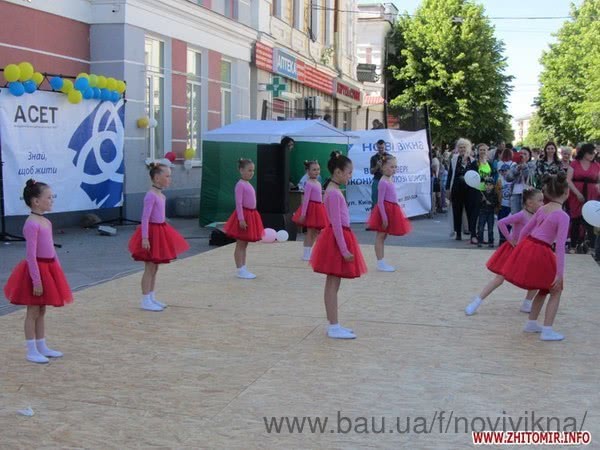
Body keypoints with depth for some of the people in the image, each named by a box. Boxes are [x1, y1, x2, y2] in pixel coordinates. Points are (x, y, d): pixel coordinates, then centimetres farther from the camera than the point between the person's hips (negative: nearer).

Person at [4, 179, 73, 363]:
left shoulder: (46, 222, 9)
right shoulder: (31, 224, -18)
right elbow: (31, 255, -21)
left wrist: (58, 271, 16)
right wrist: (36, 281, -22)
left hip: (48, 268, 9)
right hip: (36, 269, -9)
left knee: (41, 311, 16)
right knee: (33, 312, 1)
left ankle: (42, 347, 25)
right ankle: (31, 351, 9)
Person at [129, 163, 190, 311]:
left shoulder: (161, 195, 10)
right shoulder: (151, 195, -18)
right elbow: (145, 218, -21)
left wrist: (164, 233, 21)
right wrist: (145, 238, -25)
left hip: (160, 231, 9)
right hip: (152, 231, -9)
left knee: (154, 268, 15)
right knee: (149, 268, -2)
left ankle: (151, 298, 24)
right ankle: (145, 301, 5)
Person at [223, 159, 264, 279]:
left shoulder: (248, 184, 14)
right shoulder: (240, 185, -13)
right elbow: (238, 203, -19)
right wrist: (241, 219, -24)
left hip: (251, 215, 9)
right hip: (243, 215, -9)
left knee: (244, 245, 13)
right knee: (240, 245, -3)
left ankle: (243, 269, 18)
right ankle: (240, 271, 0)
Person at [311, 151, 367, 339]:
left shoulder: (333, 190, 14)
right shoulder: (334, 193, -17)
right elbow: (336, 223, -21)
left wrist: (345, 247, 20)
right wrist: (344, 249, -21)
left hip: (339, 237, 10)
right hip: (337, 239, -10)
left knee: (332, 284, 12)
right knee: (333, 285, -5)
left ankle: (333, 325, 19)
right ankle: (334, 327, 0)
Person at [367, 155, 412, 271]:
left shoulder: (390, 181, 10)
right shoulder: (383, 182, -17)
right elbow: (380, 201, -20)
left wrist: (398, 211, 20)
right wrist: (384, 218, -22)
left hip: (391, 209, 9)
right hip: (385, 210, -9)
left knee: (383, 236, 13)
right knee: (380, 236, -2)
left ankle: (382, 263, 19)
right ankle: (380, 263, 1)